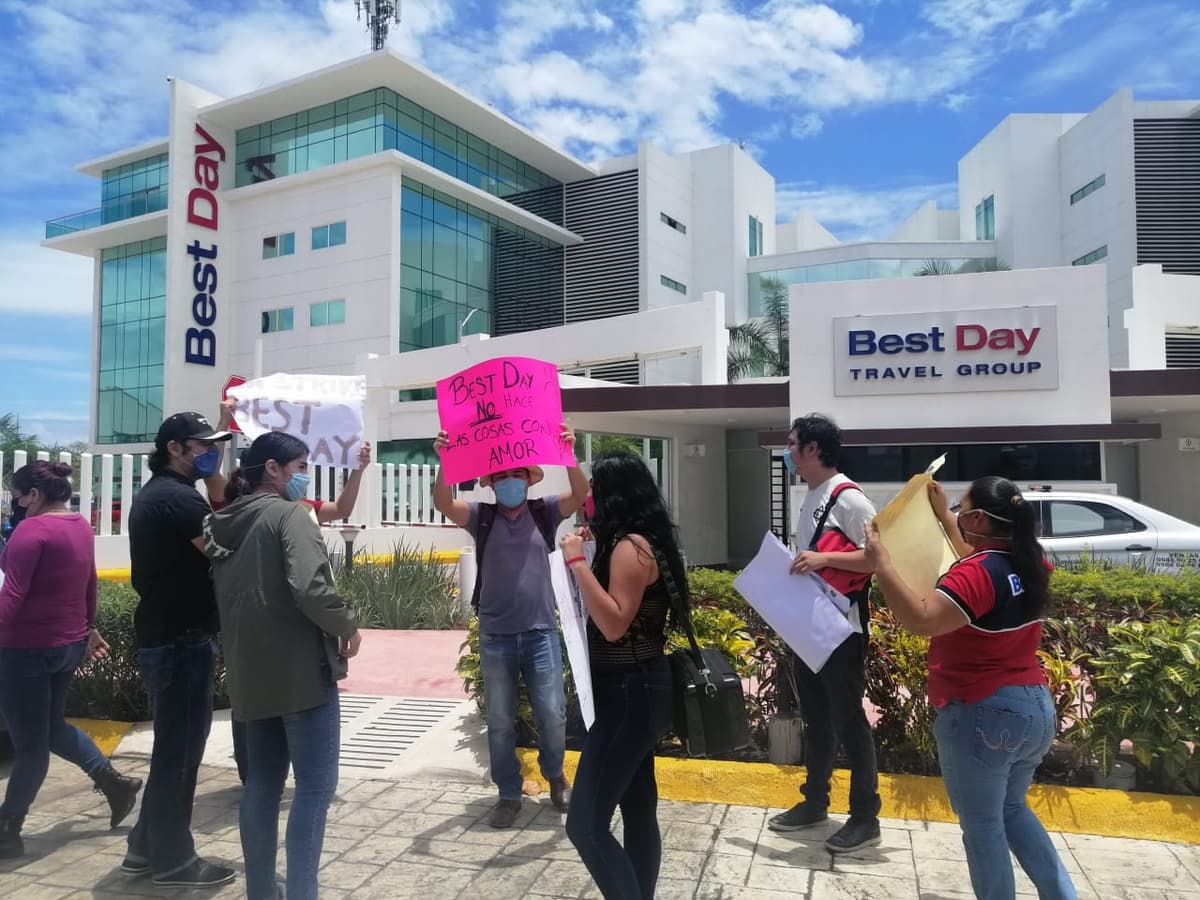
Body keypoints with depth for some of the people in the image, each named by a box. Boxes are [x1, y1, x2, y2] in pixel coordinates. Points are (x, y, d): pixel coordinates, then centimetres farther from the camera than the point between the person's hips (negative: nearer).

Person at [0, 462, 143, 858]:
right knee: (52, 727, 23)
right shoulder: (81, 526, 9)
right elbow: (89, 585, 19)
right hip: (68, 644, 8)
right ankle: (115, 782, 24)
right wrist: (88, 629, 28)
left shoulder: (33, 529, -16)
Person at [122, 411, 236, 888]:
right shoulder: (177, 497, -18)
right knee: (180, 749, 2)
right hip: (182, 640, -10)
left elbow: (212, 533, 11)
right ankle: (172, 859, 14)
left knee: (173, 745, 19)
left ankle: (147, 847, 29)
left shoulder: (154, 493, 15)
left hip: (162, 636, 10)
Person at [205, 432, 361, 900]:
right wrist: (348, 625, -9)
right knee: (315, 786, -1)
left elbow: (225, 594, 18)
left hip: (250, 673, 8)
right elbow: (310, 588, -23)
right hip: (301, 667, -8)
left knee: (262, 783, 16)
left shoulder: (225, 523, 12)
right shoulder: (289, 513, -10)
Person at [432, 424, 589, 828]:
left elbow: (580, 495, -12)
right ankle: (509, 794, 25)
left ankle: (555, 775, 32)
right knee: (500, 722, 9)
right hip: (495, 636, 0)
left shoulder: (544, 513, 3)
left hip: (541, 632, 0)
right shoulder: (481, 516, 2)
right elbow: (444, 504, -14)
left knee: (552, 714, 4)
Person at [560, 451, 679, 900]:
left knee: (585, 823, -7)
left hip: (629, 695, -11)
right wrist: (587, 555, 15)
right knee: (639, 812, 17)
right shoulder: (642, 542, 11)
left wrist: (578, 562, -24)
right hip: (636, 691, 11)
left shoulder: (630, 546, -18)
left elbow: (614, 624, -26)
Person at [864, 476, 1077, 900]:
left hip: (982, 716, -8)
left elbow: (922, 619, -35)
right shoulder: (1031, 565, 3)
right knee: (1012, 809, 26)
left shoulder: (976, 573, -23)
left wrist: (881, 564, -29)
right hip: (1034, 709, 9)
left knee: (982, 826, 8)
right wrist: (943, 516, 26)